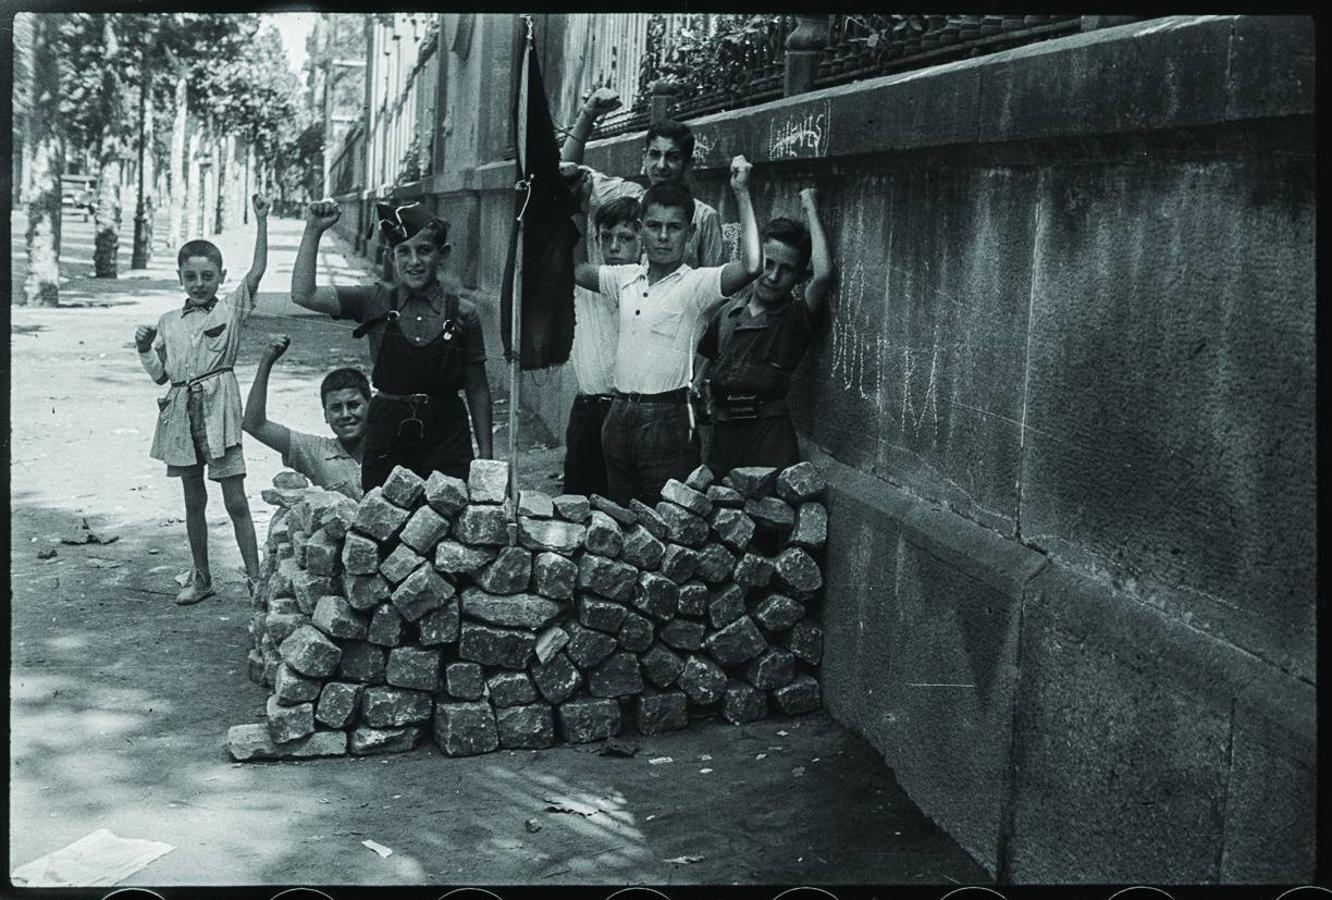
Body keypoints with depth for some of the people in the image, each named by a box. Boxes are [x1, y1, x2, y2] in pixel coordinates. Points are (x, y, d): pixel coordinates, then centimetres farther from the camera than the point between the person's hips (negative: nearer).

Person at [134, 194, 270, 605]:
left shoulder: (231, 310, 1)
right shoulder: (168, 322, 12)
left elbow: (257, 270, -11)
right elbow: (160, 374, 16)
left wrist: (261, 221, -14)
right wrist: (144, 348, -1)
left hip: (218, 408, -4)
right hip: (181, 412, 4)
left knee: (235, 500, -4)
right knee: (193, 501, 13)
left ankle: (255, 577, 2)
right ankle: (200, 577, 23)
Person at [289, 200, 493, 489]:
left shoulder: (462, 313, 0)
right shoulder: (376, 301, 1)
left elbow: (478, 389, 5)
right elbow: (303, 295, -6)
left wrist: (486, 455, 5)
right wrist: (314, 231, -10)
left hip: (447, 437, 0)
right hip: (386, 433, 1)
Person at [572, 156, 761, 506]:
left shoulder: (696, 284, -8)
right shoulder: (626, 278, 11)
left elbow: (750, 266, -24)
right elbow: (575, 268, 24)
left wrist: (742, 193, -20)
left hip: (667, 421, -6)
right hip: (618, 417, 6)